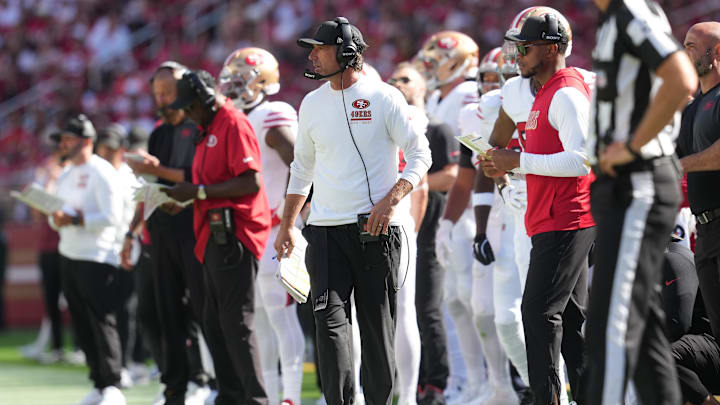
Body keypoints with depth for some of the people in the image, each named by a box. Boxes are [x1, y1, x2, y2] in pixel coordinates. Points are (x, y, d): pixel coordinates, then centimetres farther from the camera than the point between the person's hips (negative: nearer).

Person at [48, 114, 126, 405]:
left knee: (102, 321, -11)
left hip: (97, 258, -9)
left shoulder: (100, 172, -9)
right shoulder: (66, 174, 16)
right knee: (82, 325, 8)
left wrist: (74, 219, -22)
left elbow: (113, 217, -17)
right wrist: (56, 219, -4)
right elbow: (56, 213, 20)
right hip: (68, 257, 9)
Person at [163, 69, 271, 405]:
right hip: (215, 236, 10)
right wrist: (184, 196, 11)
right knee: (215, 323, 11)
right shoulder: (209, 129, 20)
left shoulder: (234, 125, -11)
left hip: (235, 235, -10)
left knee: (236, 323, -11)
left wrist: (200, 191, -17)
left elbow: (251, 182, -19)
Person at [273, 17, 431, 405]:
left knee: (378, 325, 2)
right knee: (330, 320, -10)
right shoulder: (312, 103, 11)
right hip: (325, 231, 3)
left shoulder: (383, 97, -4)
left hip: (376, 229, -3)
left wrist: (390, 201, -16)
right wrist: (286, 225, 18)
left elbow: (420, 154, -3)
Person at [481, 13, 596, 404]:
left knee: (539, 311, -13)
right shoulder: (546, 93, 19)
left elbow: (580, 160, -23)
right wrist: (508, 166, 11)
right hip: (550, 222, 11)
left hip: (565, 223, -11)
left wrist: (519, 160, -19)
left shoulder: (567, 94, -14)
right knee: (570, 316, 12)